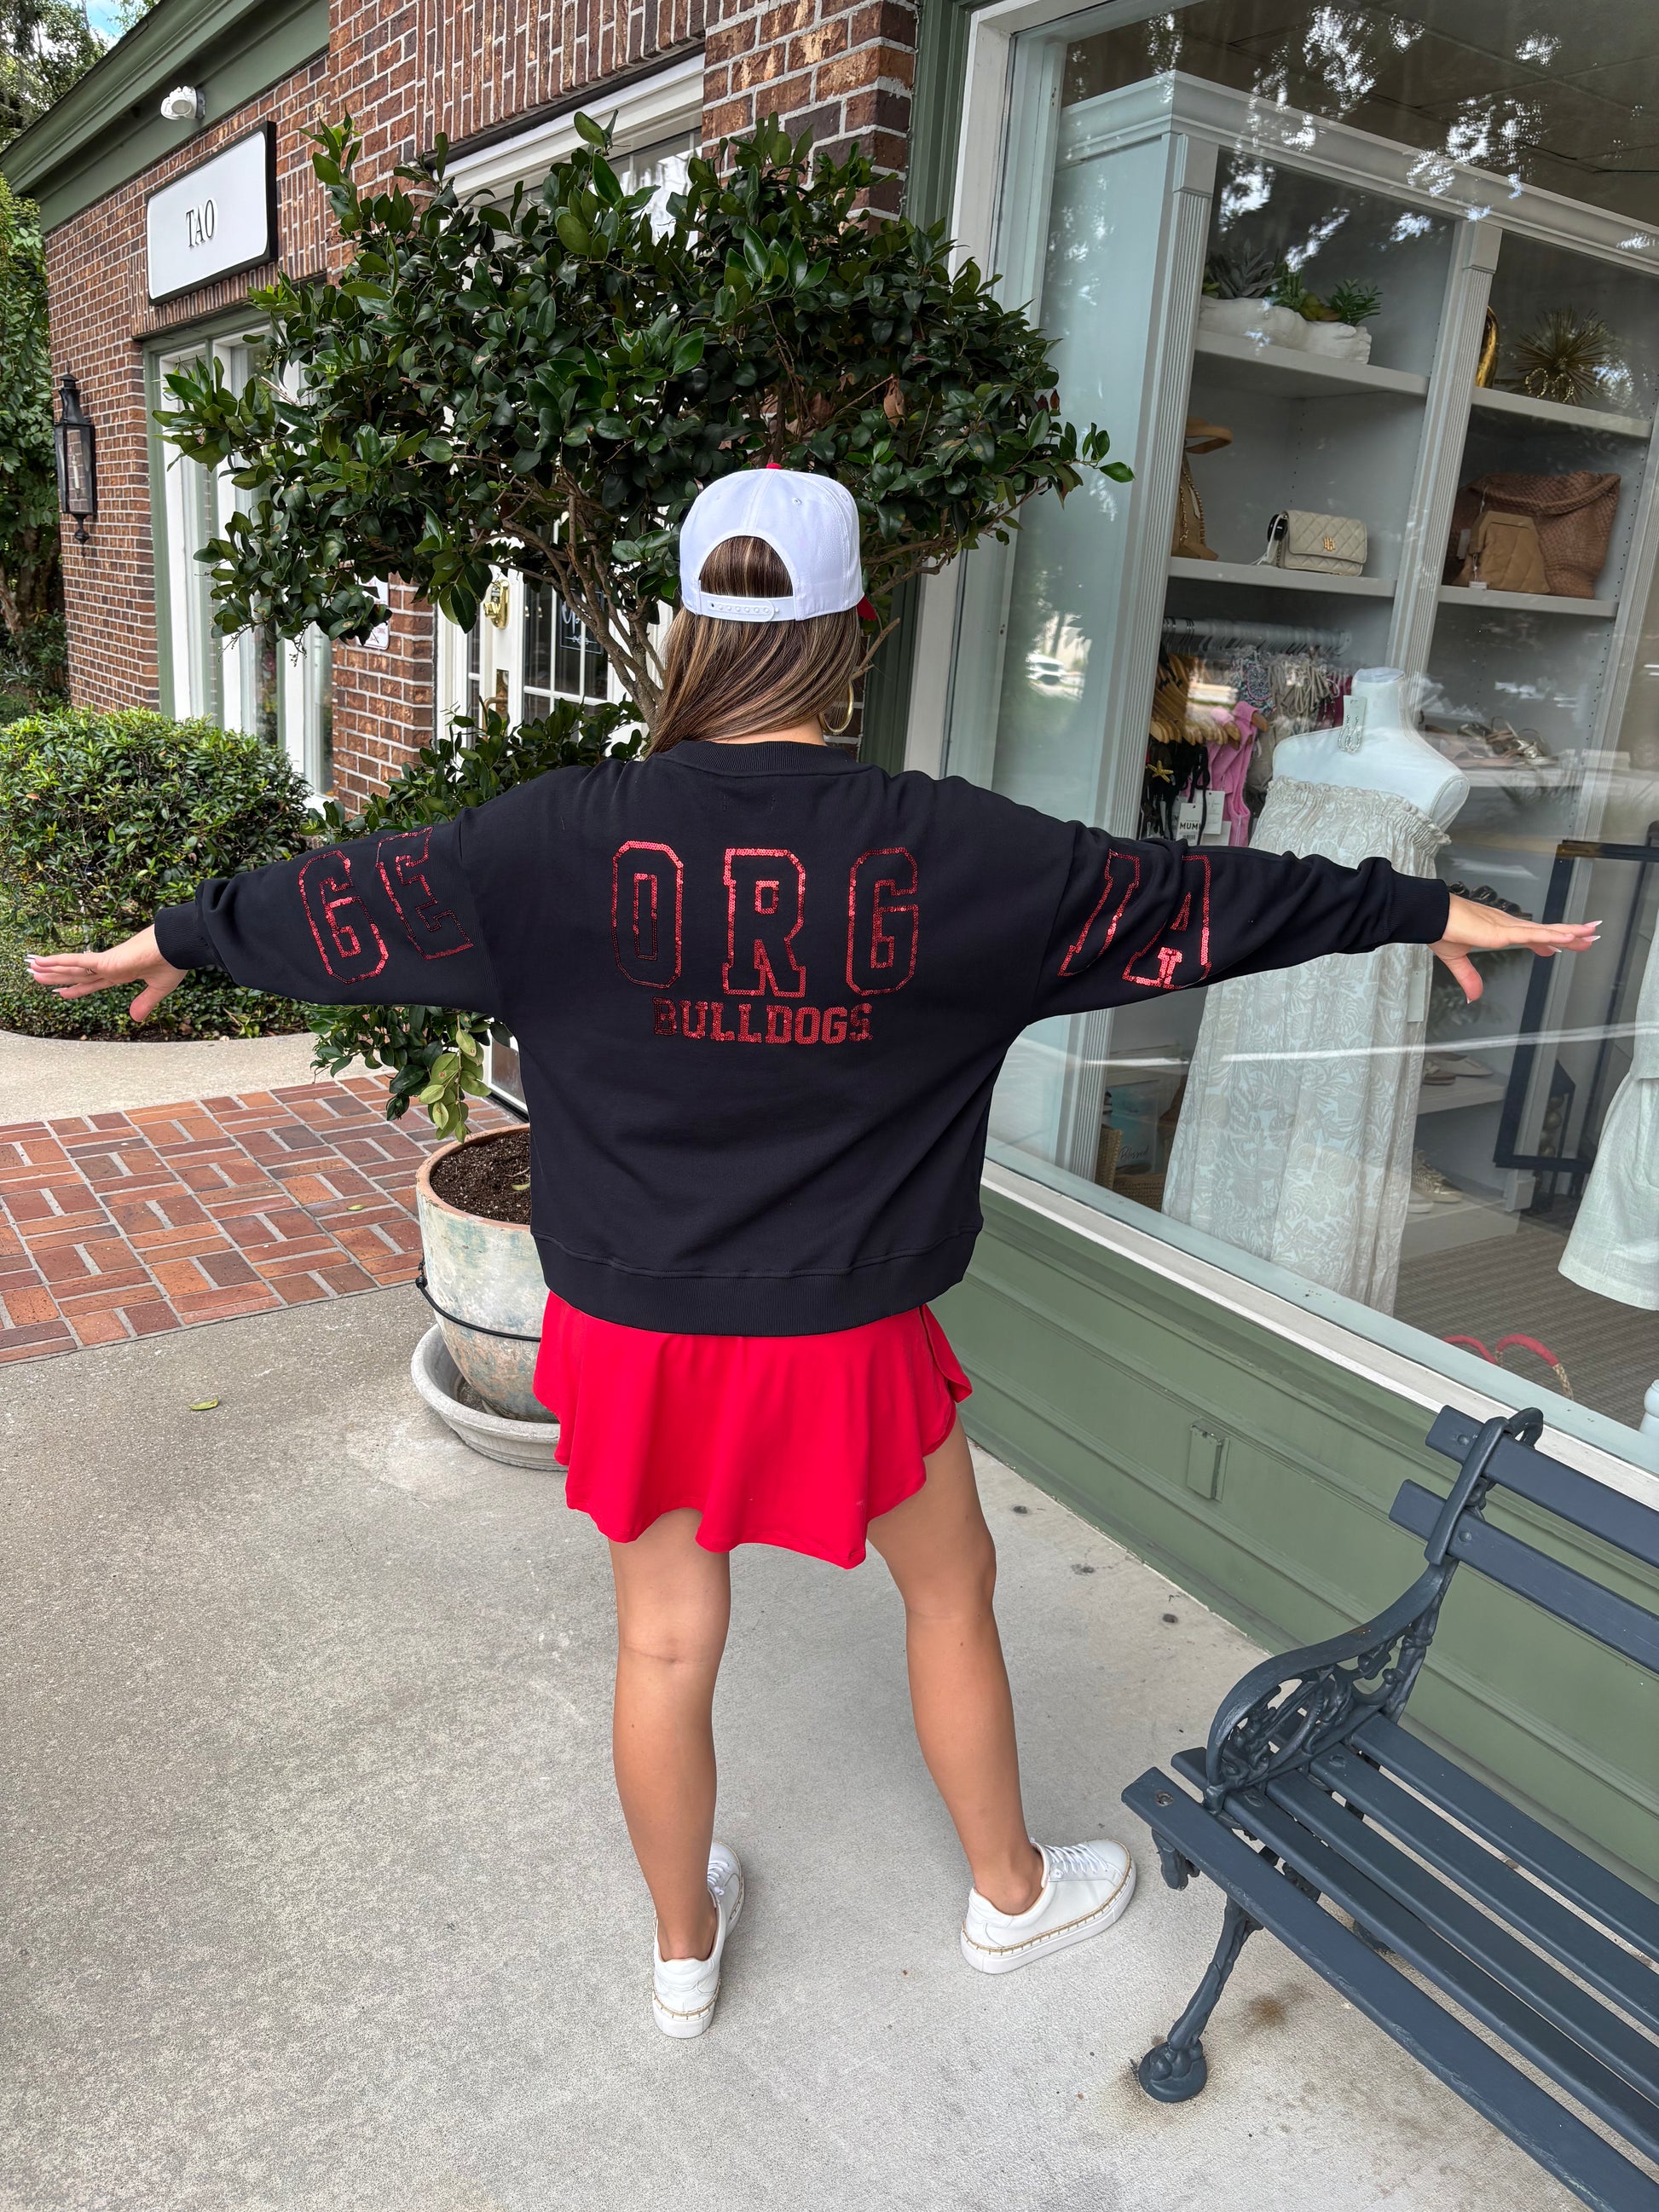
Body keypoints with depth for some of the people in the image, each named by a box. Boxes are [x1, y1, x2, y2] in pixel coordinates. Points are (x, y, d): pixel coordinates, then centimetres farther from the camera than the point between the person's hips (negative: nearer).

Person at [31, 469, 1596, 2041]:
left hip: (635, 1324, 2)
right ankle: (1010, 1895, 47)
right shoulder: (940, 847, -14)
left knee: (665, 1644, 20)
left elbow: (362, 898, 3)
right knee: (951, 1589, 24)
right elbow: (1179, 899, -5)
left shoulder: (575, 833, -11)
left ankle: (684, 1948, 45)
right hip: (844, 1334, -1)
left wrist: (179, 939, 22)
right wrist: (1423, 913, 9)